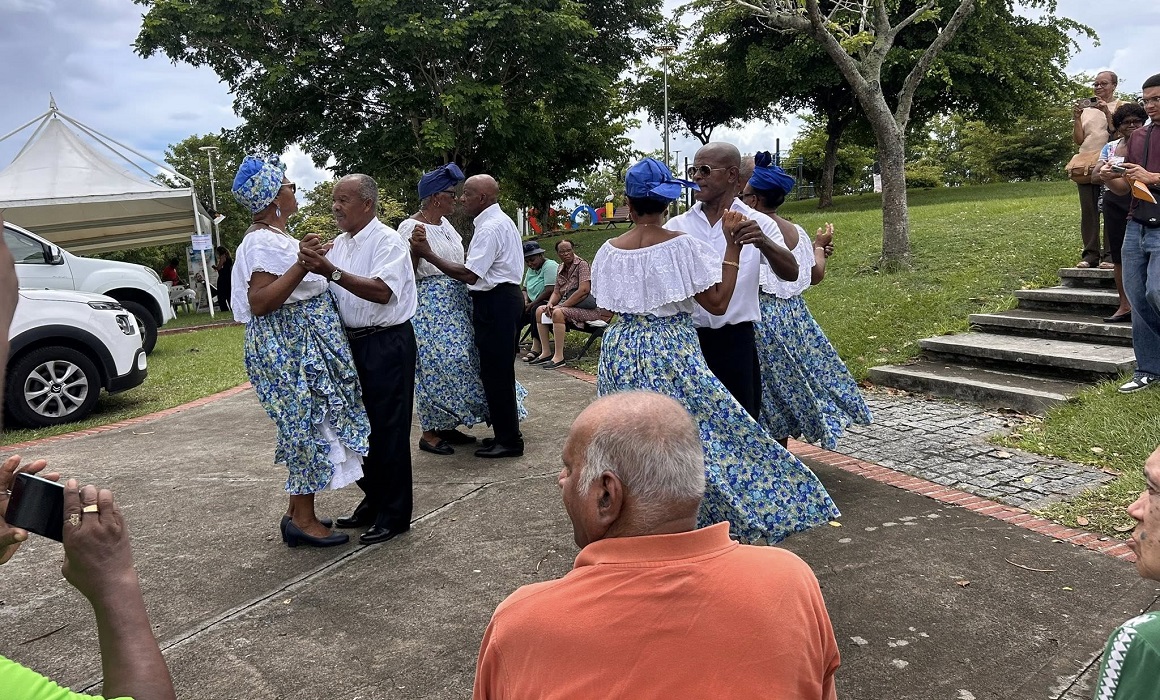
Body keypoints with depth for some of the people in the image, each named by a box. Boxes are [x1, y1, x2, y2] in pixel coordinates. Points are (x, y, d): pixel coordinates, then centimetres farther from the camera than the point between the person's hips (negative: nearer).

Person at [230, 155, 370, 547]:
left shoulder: (276, 237, 15)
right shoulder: (262, 241, -16)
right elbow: (259, 302, -25)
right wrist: (302, 265, -30)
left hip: (303, 346, 10)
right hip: (291, 349, -10)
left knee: (307, 427, 13)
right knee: (310, 427, -4)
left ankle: (299, 511, 22)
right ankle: (302, 519, 5)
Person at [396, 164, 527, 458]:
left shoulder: (445, 223, 13)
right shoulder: (410, 227, -11)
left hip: (456, 302, 9)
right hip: (429, 304, -9)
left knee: (456, 361, 10)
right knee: (435, 363, -7)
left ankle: (446, 425, 22)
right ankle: (429, 433, 5)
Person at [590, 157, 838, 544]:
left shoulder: (609, 251, 1)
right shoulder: (682, 245, -11)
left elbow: (610, 306, 11)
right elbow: (718, 302, -9)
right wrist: (732, 246, -7)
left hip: (621, 355, 5)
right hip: (673, 355, -4)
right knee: (700, 436, 4)